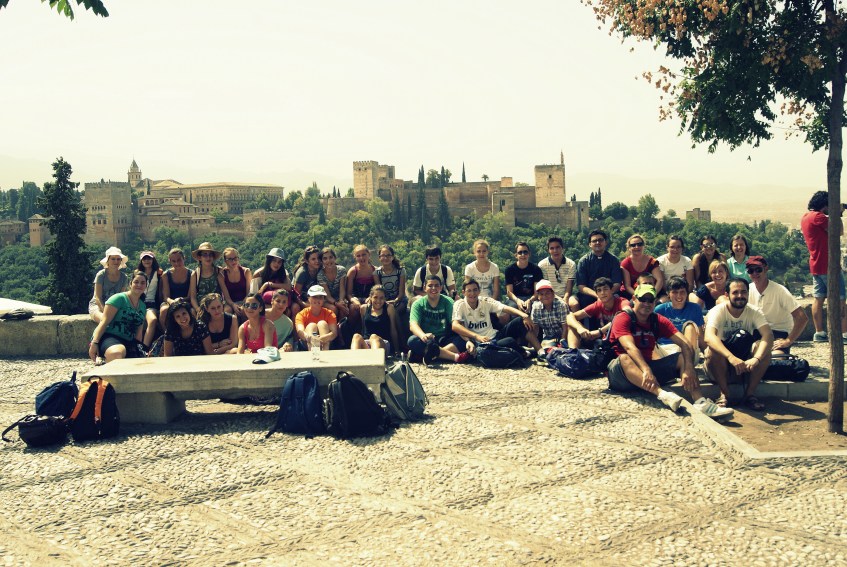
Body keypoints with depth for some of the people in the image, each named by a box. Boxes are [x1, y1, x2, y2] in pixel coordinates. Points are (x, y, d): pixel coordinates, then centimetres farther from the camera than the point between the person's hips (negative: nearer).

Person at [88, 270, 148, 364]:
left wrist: (140, 351, 17)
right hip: (109, 336, -8)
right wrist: (94, 343, -20)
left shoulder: (143, 306, 18)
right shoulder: (119, 298, -3)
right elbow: (104, 322, -11)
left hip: (128, 342, 8)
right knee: (118, 353, -43)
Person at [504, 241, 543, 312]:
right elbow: (509, 291, -1)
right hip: (514, 298, 0)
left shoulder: (536, 269, 4)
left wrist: (530, 300, -24)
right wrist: (517, 300, -23)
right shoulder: (510, 270, 5)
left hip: (531, 298, 0)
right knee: (513, 306, -36)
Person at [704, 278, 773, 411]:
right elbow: (709, 337, -34)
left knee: (764, 347, -25)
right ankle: (724, 394, -16)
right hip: (721, 365, -2)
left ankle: (750, 394, -15)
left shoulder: (754, 312, -5)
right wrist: (731, 357, -50)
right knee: (712, 350, -34)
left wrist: (756, 358, -43)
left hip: (746, 362, 2)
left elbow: (768, 335, -23)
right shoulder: (718, 311, -14)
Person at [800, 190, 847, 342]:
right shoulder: (818, 217, -17)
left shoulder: (805, 217, 12)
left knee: (818, 298, 8)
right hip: (828, 264, -9)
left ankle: (819, 333, 10)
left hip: (815, 265, 9)